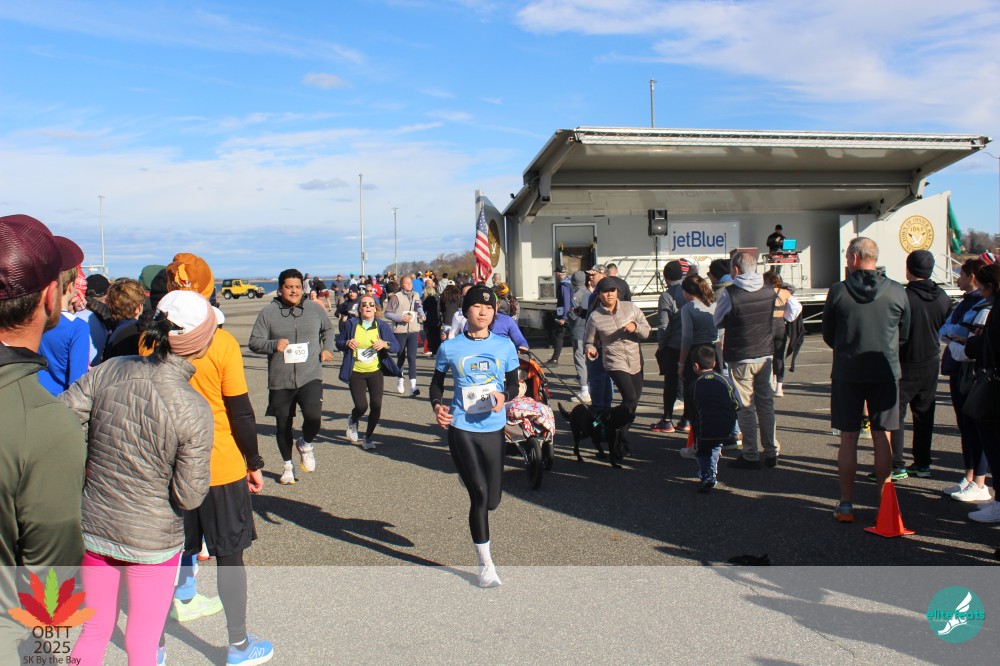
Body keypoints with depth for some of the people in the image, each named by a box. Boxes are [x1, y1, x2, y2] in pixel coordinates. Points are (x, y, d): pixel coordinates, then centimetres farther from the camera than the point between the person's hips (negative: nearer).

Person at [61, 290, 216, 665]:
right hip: (152, 541, -4)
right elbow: (189, 497, -17)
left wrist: (88, 468, 7)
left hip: (92, 529, 4)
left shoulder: (109, 371, -11)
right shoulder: (194, 411, -23)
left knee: (94, 630, 24)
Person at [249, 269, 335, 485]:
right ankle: (288, 465, 35)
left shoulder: (315, 309, 5)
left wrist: (327, 348, 8)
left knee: (313, 417, -20)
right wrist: (274, 344, -19)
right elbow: (254, 342, -1)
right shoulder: (269, 312, -1)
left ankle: (305, 444, 15)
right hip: (280, 380, 0)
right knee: (283, 425, 12)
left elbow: (328, 329, 24)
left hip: (310, 377, 0)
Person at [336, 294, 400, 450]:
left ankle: (368, 437, 19)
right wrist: (347, 343, -17)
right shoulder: (351, 324, -3)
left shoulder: (382, 325, -1)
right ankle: (353, 420, 28)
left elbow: (396, 346, -1)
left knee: (376, 406, -5)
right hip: (356, 372, -1)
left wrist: (385, 344, -22)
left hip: (375, 371, 2)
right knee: (361, 406, -11)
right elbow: (338, 343, 5)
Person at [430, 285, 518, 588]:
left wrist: (504, 396, -12)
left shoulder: (504, 345, 4)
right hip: (461, 428, -2)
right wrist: (437, 405, -9)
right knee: (479, 493, -7)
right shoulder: (450, 347, 0)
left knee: (492, 499, 7)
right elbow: (437, 382, 12)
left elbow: (514, 383, 10)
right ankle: (485, 563, 9)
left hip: (493, 427, 2)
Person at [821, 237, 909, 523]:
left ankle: (846, 504, 10)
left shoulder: (838, 291, -7)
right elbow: (904, 335, 7)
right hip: (885, 373, 1)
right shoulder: (897, 291, -3)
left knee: (848, 439, 5)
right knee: (882, 438, 8)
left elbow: (828, 335, 2)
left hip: (847, 373, -1)